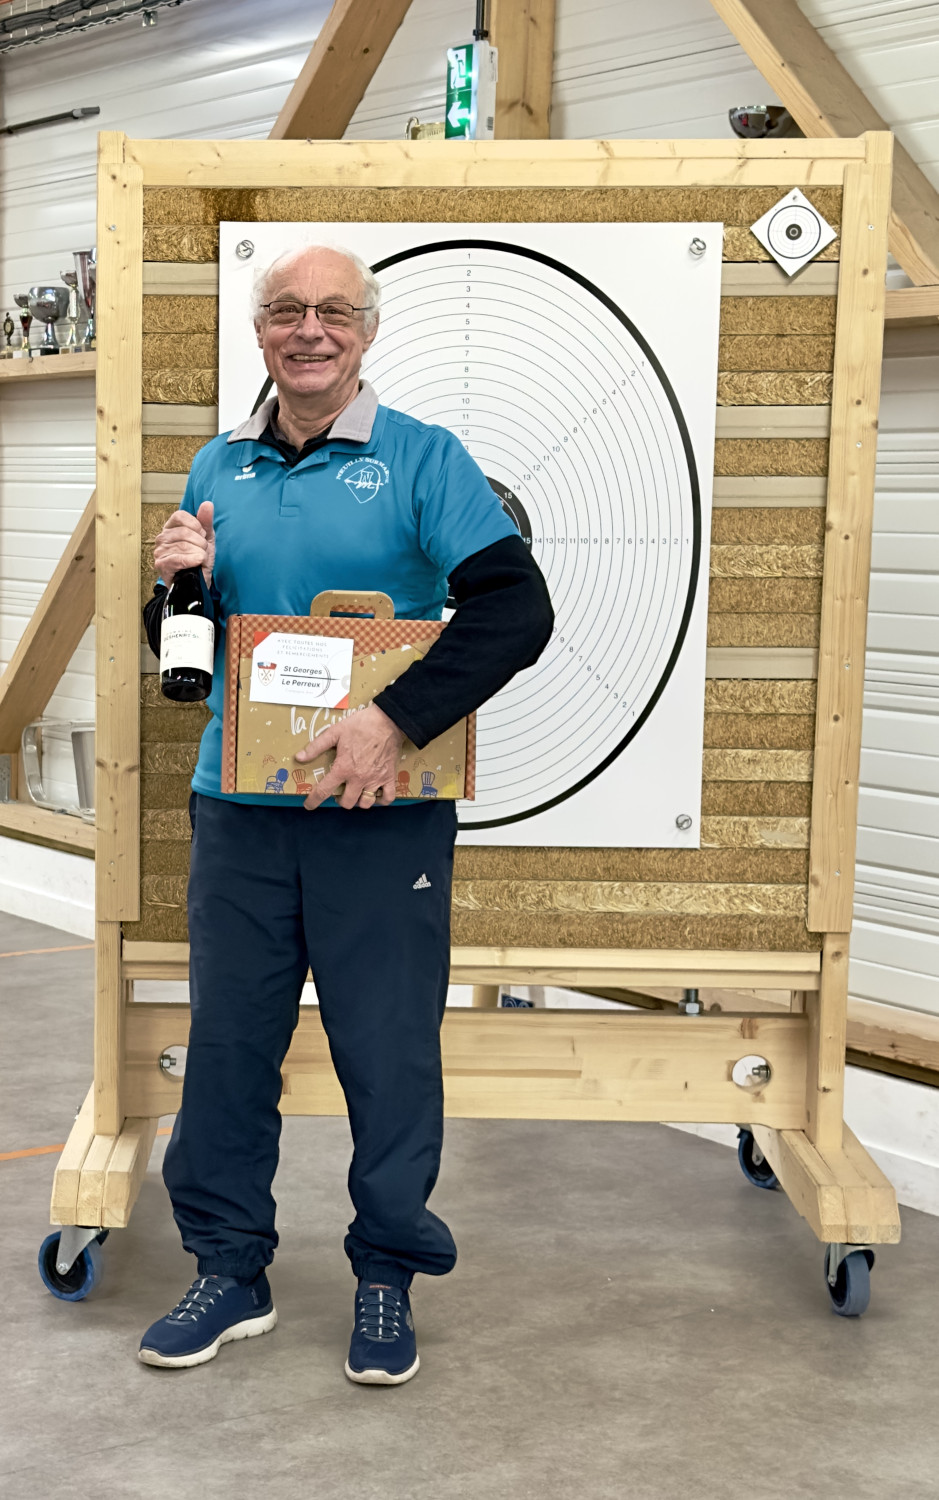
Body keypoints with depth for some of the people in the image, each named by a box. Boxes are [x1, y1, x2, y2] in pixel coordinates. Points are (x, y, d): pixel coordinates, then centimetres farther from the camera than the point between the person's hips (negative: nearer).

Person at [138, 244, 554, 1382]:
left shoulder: (423, 459, -2)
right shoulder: (219, 467, 11)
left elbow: (517, 609, -12)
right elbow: (177, 651, 18)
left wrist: (396, 719, -20)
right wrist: (177, 589, -5)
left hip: (382, 815, -3)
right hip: (237, 811, 4)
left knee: (388, 1048, 4)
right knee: (228, 1036, 9)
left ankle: (388, 1277, 23)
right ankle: (229, 1269, 26)